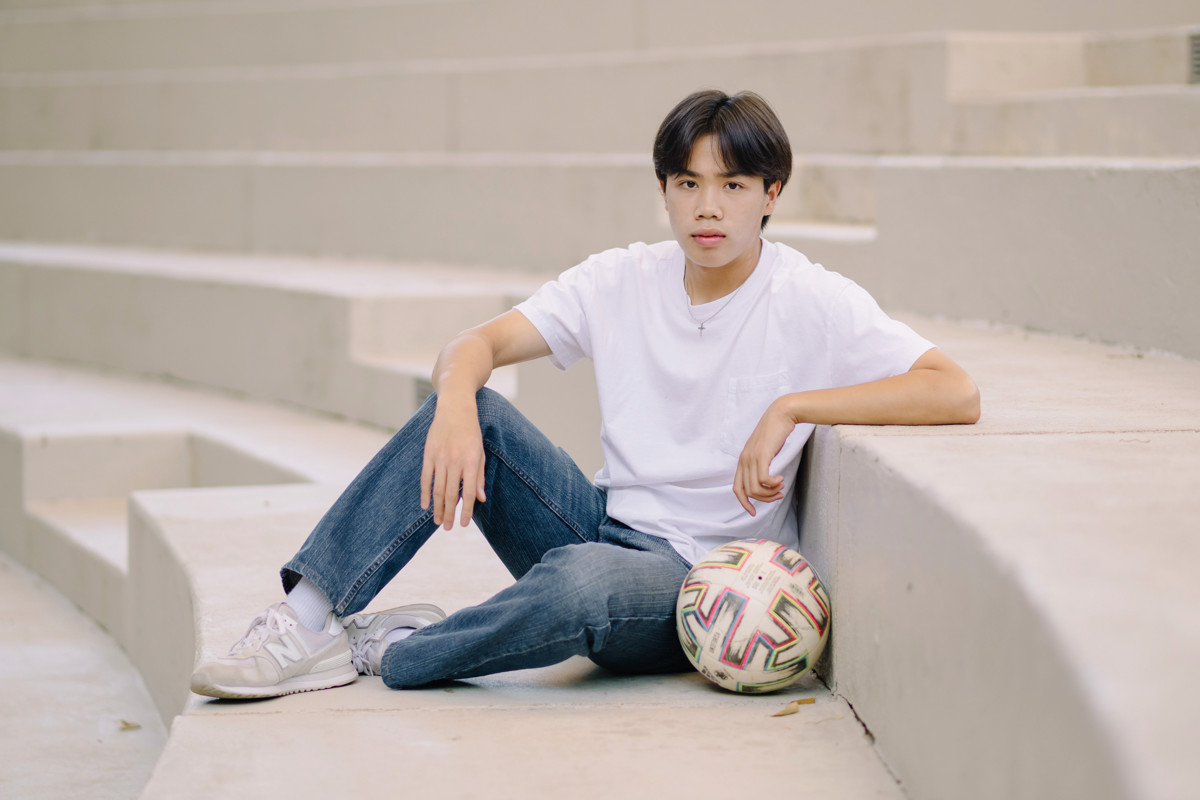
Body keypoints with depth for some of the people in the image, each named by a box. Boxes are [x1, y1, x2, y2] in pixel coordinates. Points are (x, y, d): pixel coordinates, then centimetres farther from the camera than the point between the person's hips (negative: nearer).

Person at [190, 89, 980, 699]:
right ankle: (308, 619, -20)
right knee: (470, 407, -19)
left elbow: (958, 394, -21)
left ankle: (386, 651, -13)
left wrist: (790, 407, -26)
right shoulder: (624, 280, 3)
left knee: (580, 580, -39)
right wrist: (455, 407, -26)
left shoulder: (813, 303, -10)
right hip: (606, 526, 5)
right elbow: (473, 345, -2)